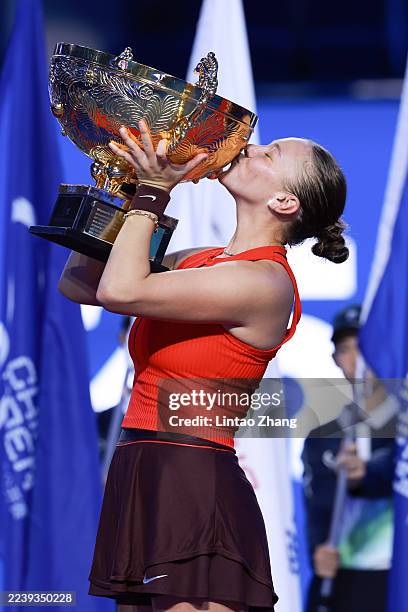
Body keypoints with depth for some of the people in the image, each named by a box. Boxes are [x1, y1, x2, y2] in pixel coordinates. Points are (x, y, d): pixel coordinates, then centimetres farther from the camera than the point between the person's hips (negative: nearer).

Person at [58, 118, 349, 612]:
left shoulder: (265, 283, -11)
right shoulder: (202, 261, 15)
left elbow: (120, 291, -17)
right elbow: (77, 284, 22)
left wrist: (152, 192, -5)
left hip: (194, 489, -8)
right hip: (138, 482, 8)